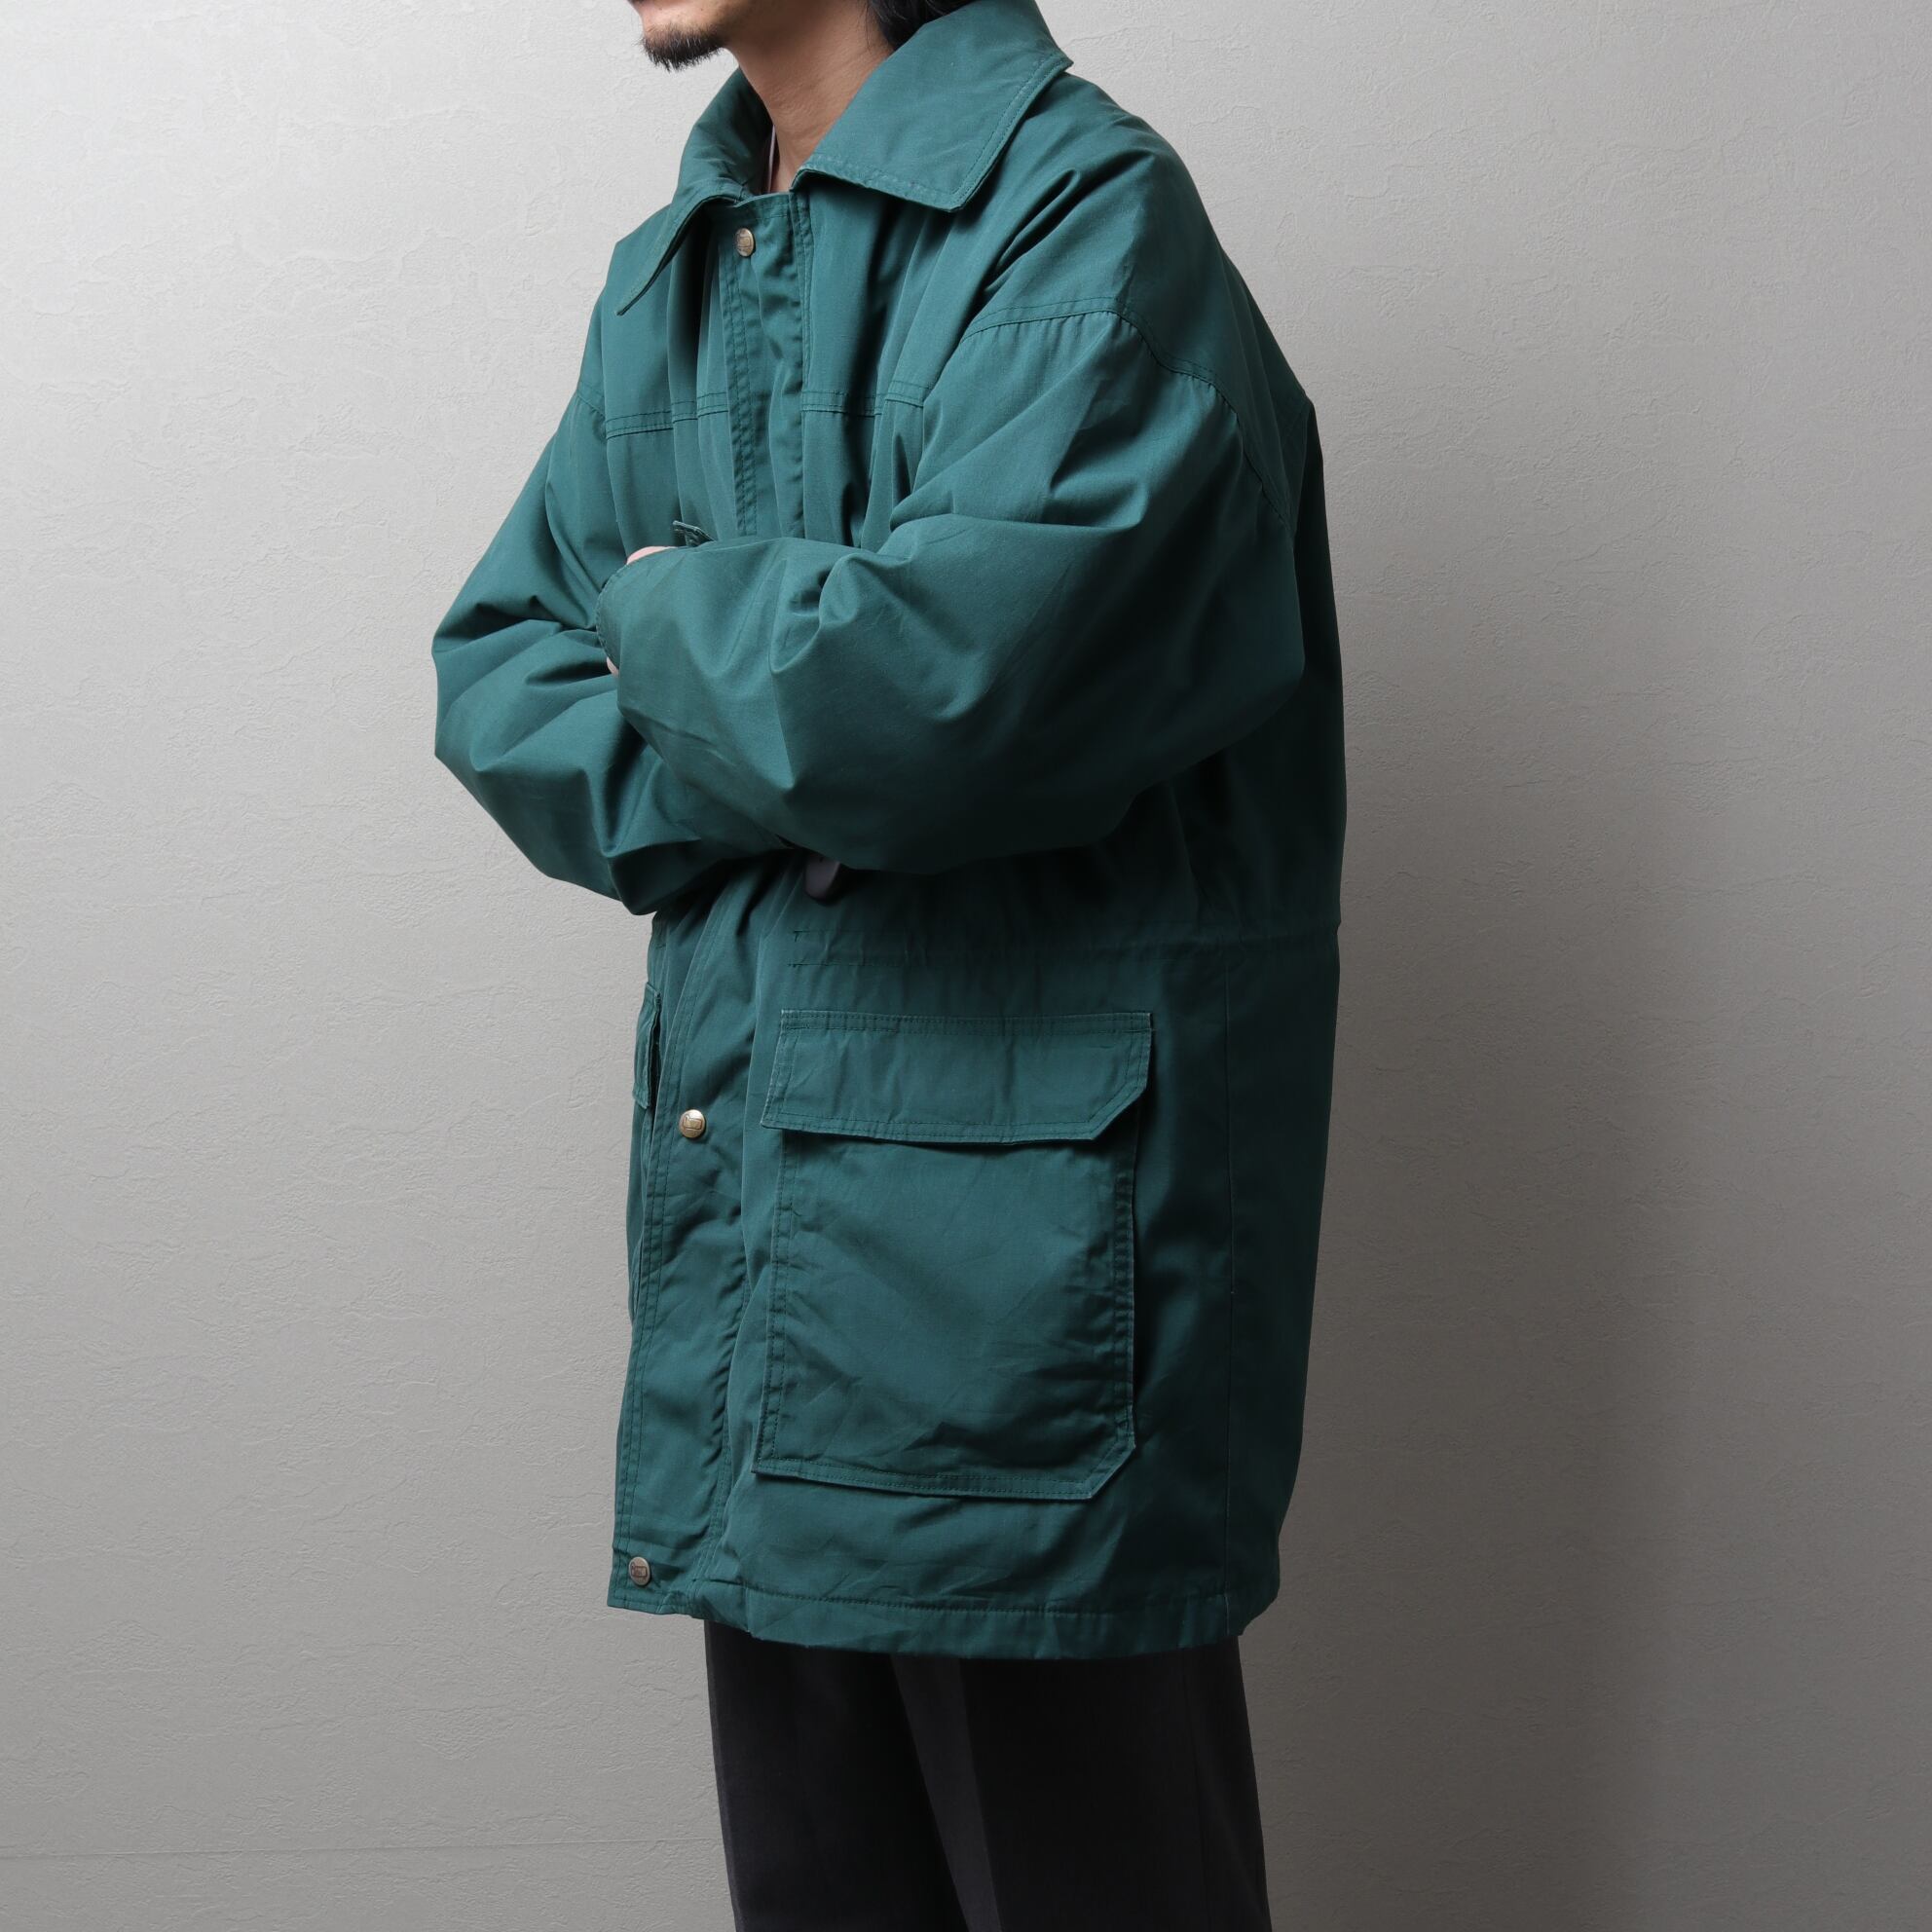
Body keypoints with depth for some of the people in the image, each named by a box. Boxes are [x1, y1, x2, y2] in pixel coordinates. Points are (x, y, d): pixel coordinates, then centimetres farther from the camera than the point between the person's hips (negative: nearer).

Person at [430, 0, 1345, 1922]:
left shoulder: (1087, 214, -11)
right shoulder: (670, 273, 15)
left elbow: (942, 675, -25)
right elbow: (497, 681, 12)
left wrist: (668, 608, -4)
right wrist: (748, 783, -8)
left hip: (1022, 1245, -7)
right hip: (744, 1197, 7)